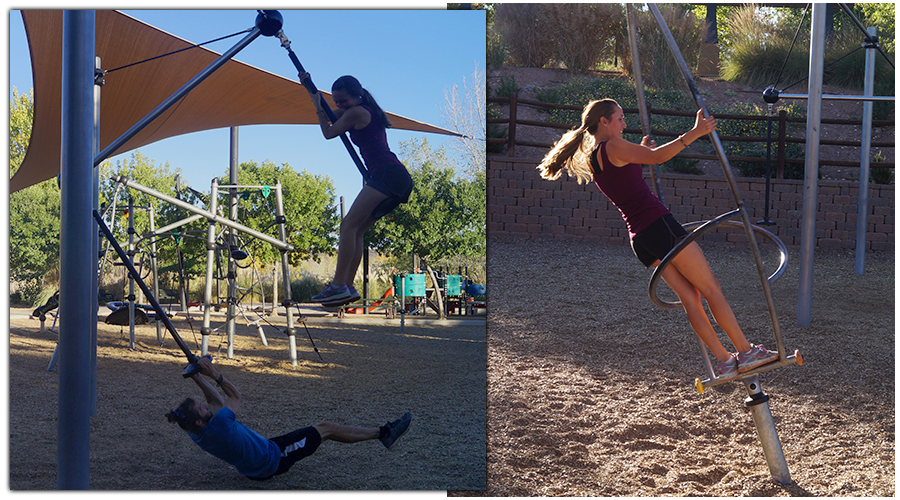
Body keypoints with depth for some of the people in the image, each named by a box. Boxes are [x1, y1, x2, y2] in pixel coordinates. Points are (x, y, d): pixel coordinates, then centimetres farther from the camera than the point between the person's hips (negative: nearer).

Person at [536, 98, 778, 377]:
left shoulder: (590, 158, 15)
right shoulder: (613, 146, -11)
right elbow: (658, 156, -21)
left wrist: (641, 151, 37)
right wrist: (693, 134, -22)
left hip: (639, 237, 9)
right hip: (659, 226, -9)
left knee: (689, 296, 11)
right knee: (711, 290, 0)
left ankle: (724, 361, 12)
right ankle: (746, 352, 6)